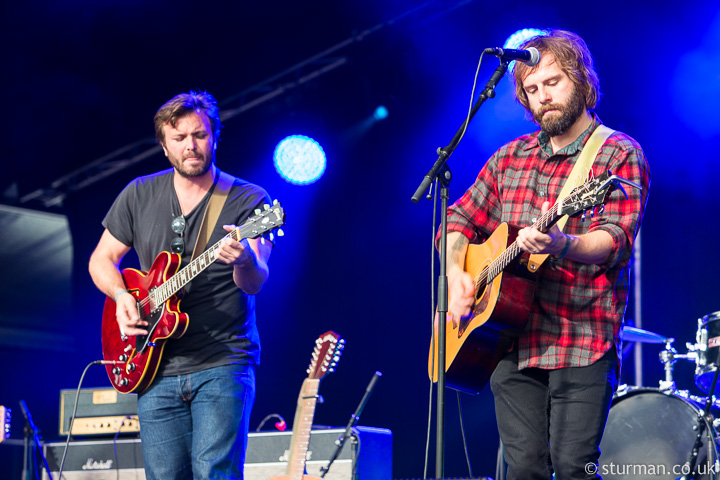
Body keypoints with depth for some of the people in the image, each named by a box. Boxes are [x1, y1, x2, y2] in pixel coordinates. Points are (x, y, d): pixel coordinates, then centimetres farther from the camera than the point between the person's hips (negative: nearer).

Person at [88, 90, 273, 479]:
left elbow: (255, 284, -15)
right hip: (156, 368, 4)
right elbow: (101, 259, 18)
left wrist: (245, 260, -40)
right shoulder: (139, 195, 9)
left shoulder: (248, 200, -3)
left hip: (223, 364, -4)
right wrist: (122, 296, -4)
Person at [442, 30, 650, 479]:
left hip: (582, 343, -5)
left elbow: (616, 239, -16)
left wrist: (561, 245, -36)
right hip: (511, 340, 5)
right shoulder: (511, 157, 17)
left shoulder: (620, 155, -1)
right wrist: (457, 272, 1)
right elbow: (460, 220, 22)